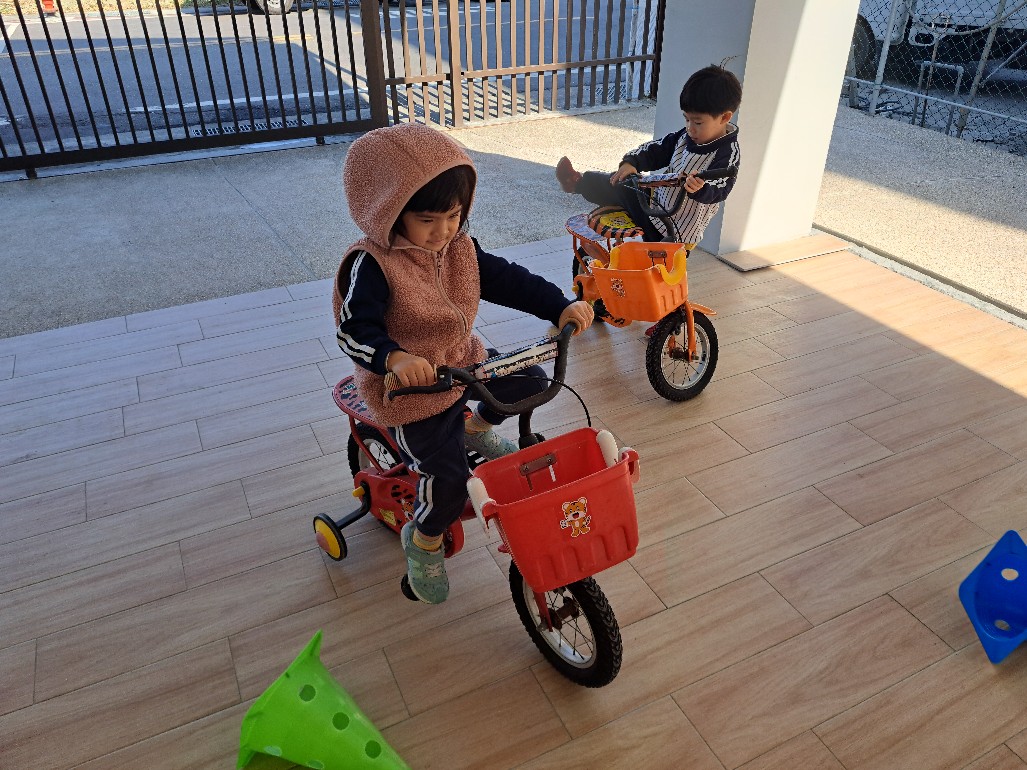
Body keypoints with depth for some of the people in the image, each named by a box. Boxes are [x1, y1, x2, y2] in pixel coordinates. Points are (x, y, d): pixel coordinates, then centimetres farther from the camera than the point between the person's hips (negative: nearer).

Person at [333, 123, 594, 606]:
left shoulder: (459, 246, -4)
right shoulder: (371, 264, -24)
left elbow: (506, 280, -5)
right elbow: (354, 330, -32)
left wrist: (561, 306, -19)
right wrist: (394, 357, -53)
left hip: (462, 362, 7)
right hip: (408, 388, -7)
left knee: (531, 382, 6)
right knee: (448, 480, -11)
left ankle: (474, 428, 32)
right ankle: (423, 542, 22)